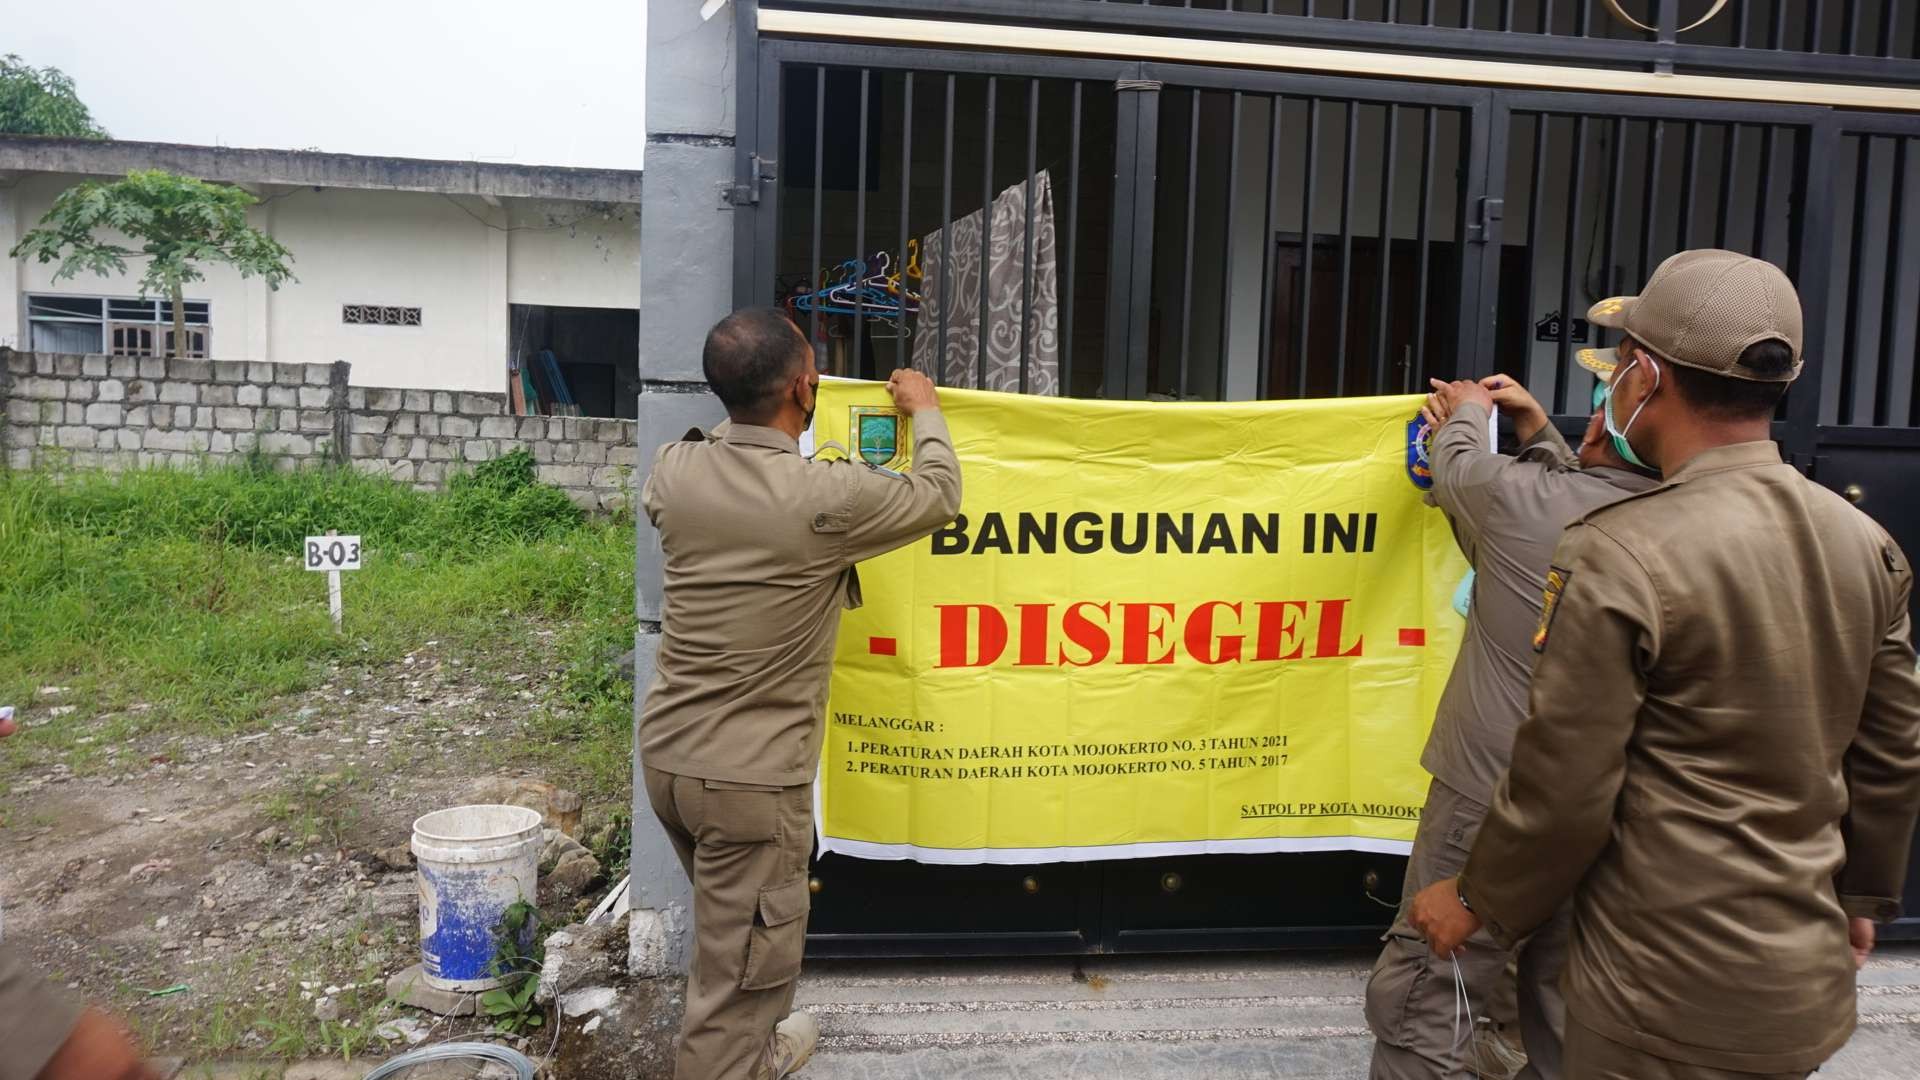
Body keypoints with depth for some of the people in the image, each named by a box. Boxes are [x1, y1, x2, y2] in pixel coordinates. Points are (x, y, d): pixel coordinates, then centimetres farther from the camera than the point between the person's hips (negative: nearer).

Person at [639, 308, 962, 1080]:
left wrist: (749, 410, 29)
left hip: (666, 752, 8)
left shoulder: (673, 471, -4)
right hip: (751, 774, -8)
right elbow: (939, 496, -3)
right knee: (741, 967, 10)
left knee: (730, 929, 29)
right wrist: (925, 412, 16)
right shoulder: (827, 497, -21)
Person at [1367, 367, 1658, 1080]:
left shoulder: (1521, 496, -17)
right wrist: (1538, 432, 27)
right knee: (1564, 1016, 21)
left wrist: (1467, 410, 25)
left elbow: (1455, 465, 5)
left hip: (1494, 800, -6)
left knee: (1416, 1006, 5)